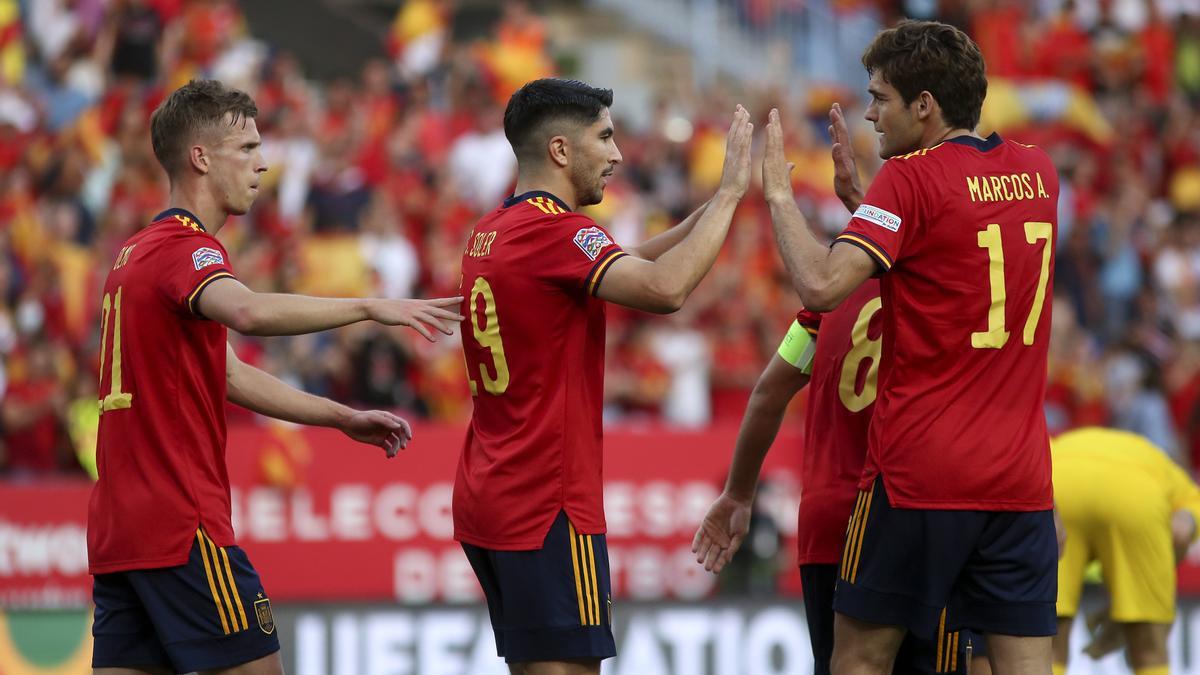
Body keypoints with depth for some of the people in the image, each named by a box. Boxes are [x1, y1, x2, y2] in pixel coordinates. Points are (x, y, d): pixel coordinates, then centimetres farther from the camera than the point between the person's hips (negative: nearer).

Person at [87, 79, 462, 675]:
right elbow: (249, 312, -35)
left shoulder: (139, 252, 20)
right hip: (183, 524, -9)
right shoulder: (186, 247, -11)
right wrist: (371, 308, -32)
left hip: (116, 527, 9)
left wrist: (344, 418, 23)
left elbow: (227, 375, 25)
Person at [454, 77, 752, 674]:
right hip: (547, 507, -10)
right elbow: (665, 288, -29)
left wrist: (709, 212, 11)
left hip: (485, 500, 10)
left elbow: (626, 267, 21)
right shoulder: (554, 231, -15)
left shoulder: (493, 231, 14)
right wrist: (729, 193, -19)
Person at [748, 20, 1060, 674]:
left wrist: (779, 195, -8)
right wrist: (861, 196, 19)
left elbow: (822, 286, -21)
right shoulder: (1038, 172, 10)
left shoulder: (910, 179, -10)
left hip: (916, 473, -5)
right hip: (1021, 475, 5)